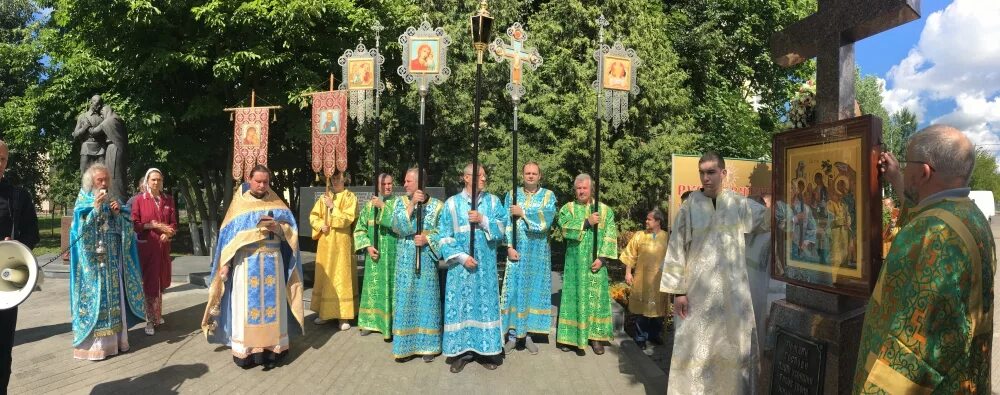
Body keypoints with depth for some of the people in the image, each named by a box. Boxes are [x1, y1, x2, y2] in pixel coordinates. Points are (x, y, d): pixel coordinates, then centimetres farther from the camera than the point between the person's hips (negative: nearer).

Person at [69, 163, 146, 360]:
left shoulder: (114, 201, 12)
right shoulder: (83, 202, 0)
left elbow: (126, 229, 7)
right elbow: (81, 229, -12)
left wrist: (118, 213, -10)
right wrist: (96, 208, -19)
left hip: (113, 259, 4)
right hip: (93, 258, -4)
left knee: (115, 296, 6)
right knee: (95, 296, -5)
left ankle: (115, 337, 13)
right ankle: (94, 341, -1)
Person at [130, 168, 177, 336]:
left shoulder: (168, 199, 9)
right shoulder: (139, 199, -1)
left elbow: (174, 223, 8)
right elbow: (134, 224, -6)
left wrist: (168, 233, -11)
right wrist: (152, 225, -17)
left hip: (163, 245, 4)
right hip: (146, 246, -4)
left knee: (161, 281, 12)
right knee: (149, 282, -2)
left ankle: (158, 314, 26)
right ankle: (150, 320, 3)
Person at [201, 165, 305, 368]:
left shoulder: (276, 204, 9)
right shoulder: (239, 203, 7)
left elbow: (291, 230, 4)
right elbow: (228, 234, 3)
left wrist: (277, 227, -17)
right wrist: (225, 264, -4)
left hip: (272, 262, 1)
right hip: (246, 262, -1)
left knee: (271, 303, 2)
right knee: (246, 305, -1)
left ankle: (271, 347, 8)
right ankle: (246, 350, 4)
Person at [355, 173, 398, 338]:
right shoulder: (370, 205, 7)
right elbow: (359, 229, 7)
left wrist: (383, 207, -19)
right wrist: (367, 246, -7)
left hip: (393, 255, -3)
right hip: (374, 254, 3)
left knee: (391, 286, -1)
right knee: (373, 286, 9)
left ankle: (392, 324, 7)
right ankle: (371, 321, 20)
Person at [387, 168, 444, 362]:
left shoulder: (437, 205, -1)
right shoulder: (399, 203, 4)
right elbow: (396, 226, -12)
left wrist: (427, 239, -17)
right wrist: (411, 205, -19)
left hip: (427, 261, -1)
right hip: (405, 261, 1)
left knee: (426, 300, 5)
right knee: (405, 300, 4)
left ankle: (427, 345, 15)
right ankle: (405, 345, 13)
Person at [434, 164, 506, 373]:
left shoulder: (493, 201, 5)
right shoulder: (452, 203, 0)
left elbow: (503, 229, -2)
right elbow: (443, 237, -2)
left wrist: (483, 220, -16)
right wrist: (461, 256, -12)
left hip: (486, 265, 1)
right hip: (461, 265, -1)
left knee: (485, 305, 5)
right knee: (461, 305, 2)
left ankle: (485, 350, 16)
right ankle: (461, 351, 13)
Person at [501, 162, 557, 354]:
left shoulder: (548, 195, 3)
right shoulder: (512, 195, 6)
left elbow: (547, 219, -13)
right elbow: (506, 223, -1)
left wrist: (523, 212, -14)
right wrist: (509, 247, -11)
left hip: (538, 252, 0)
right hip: (517, 251, 0)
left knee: (534, 290, 5)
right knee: (514, 290, 0)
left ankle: (528, 334, 16)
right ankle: (512, 335, 9)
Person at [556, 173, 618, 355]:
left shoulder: (605, 210, 6)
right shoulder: (567, 208, 5)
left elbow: (610, 236, -1)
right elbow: (565, 228, -13)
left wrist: (602, 258, -11)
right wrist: (587, 222, -16)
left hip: (595, 262, 1)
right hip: (575, 262, 0)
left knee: (596, 297, 3)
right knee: (575, 297, 2)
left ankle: (595, 336, 11)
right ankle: (571, 336, 10)